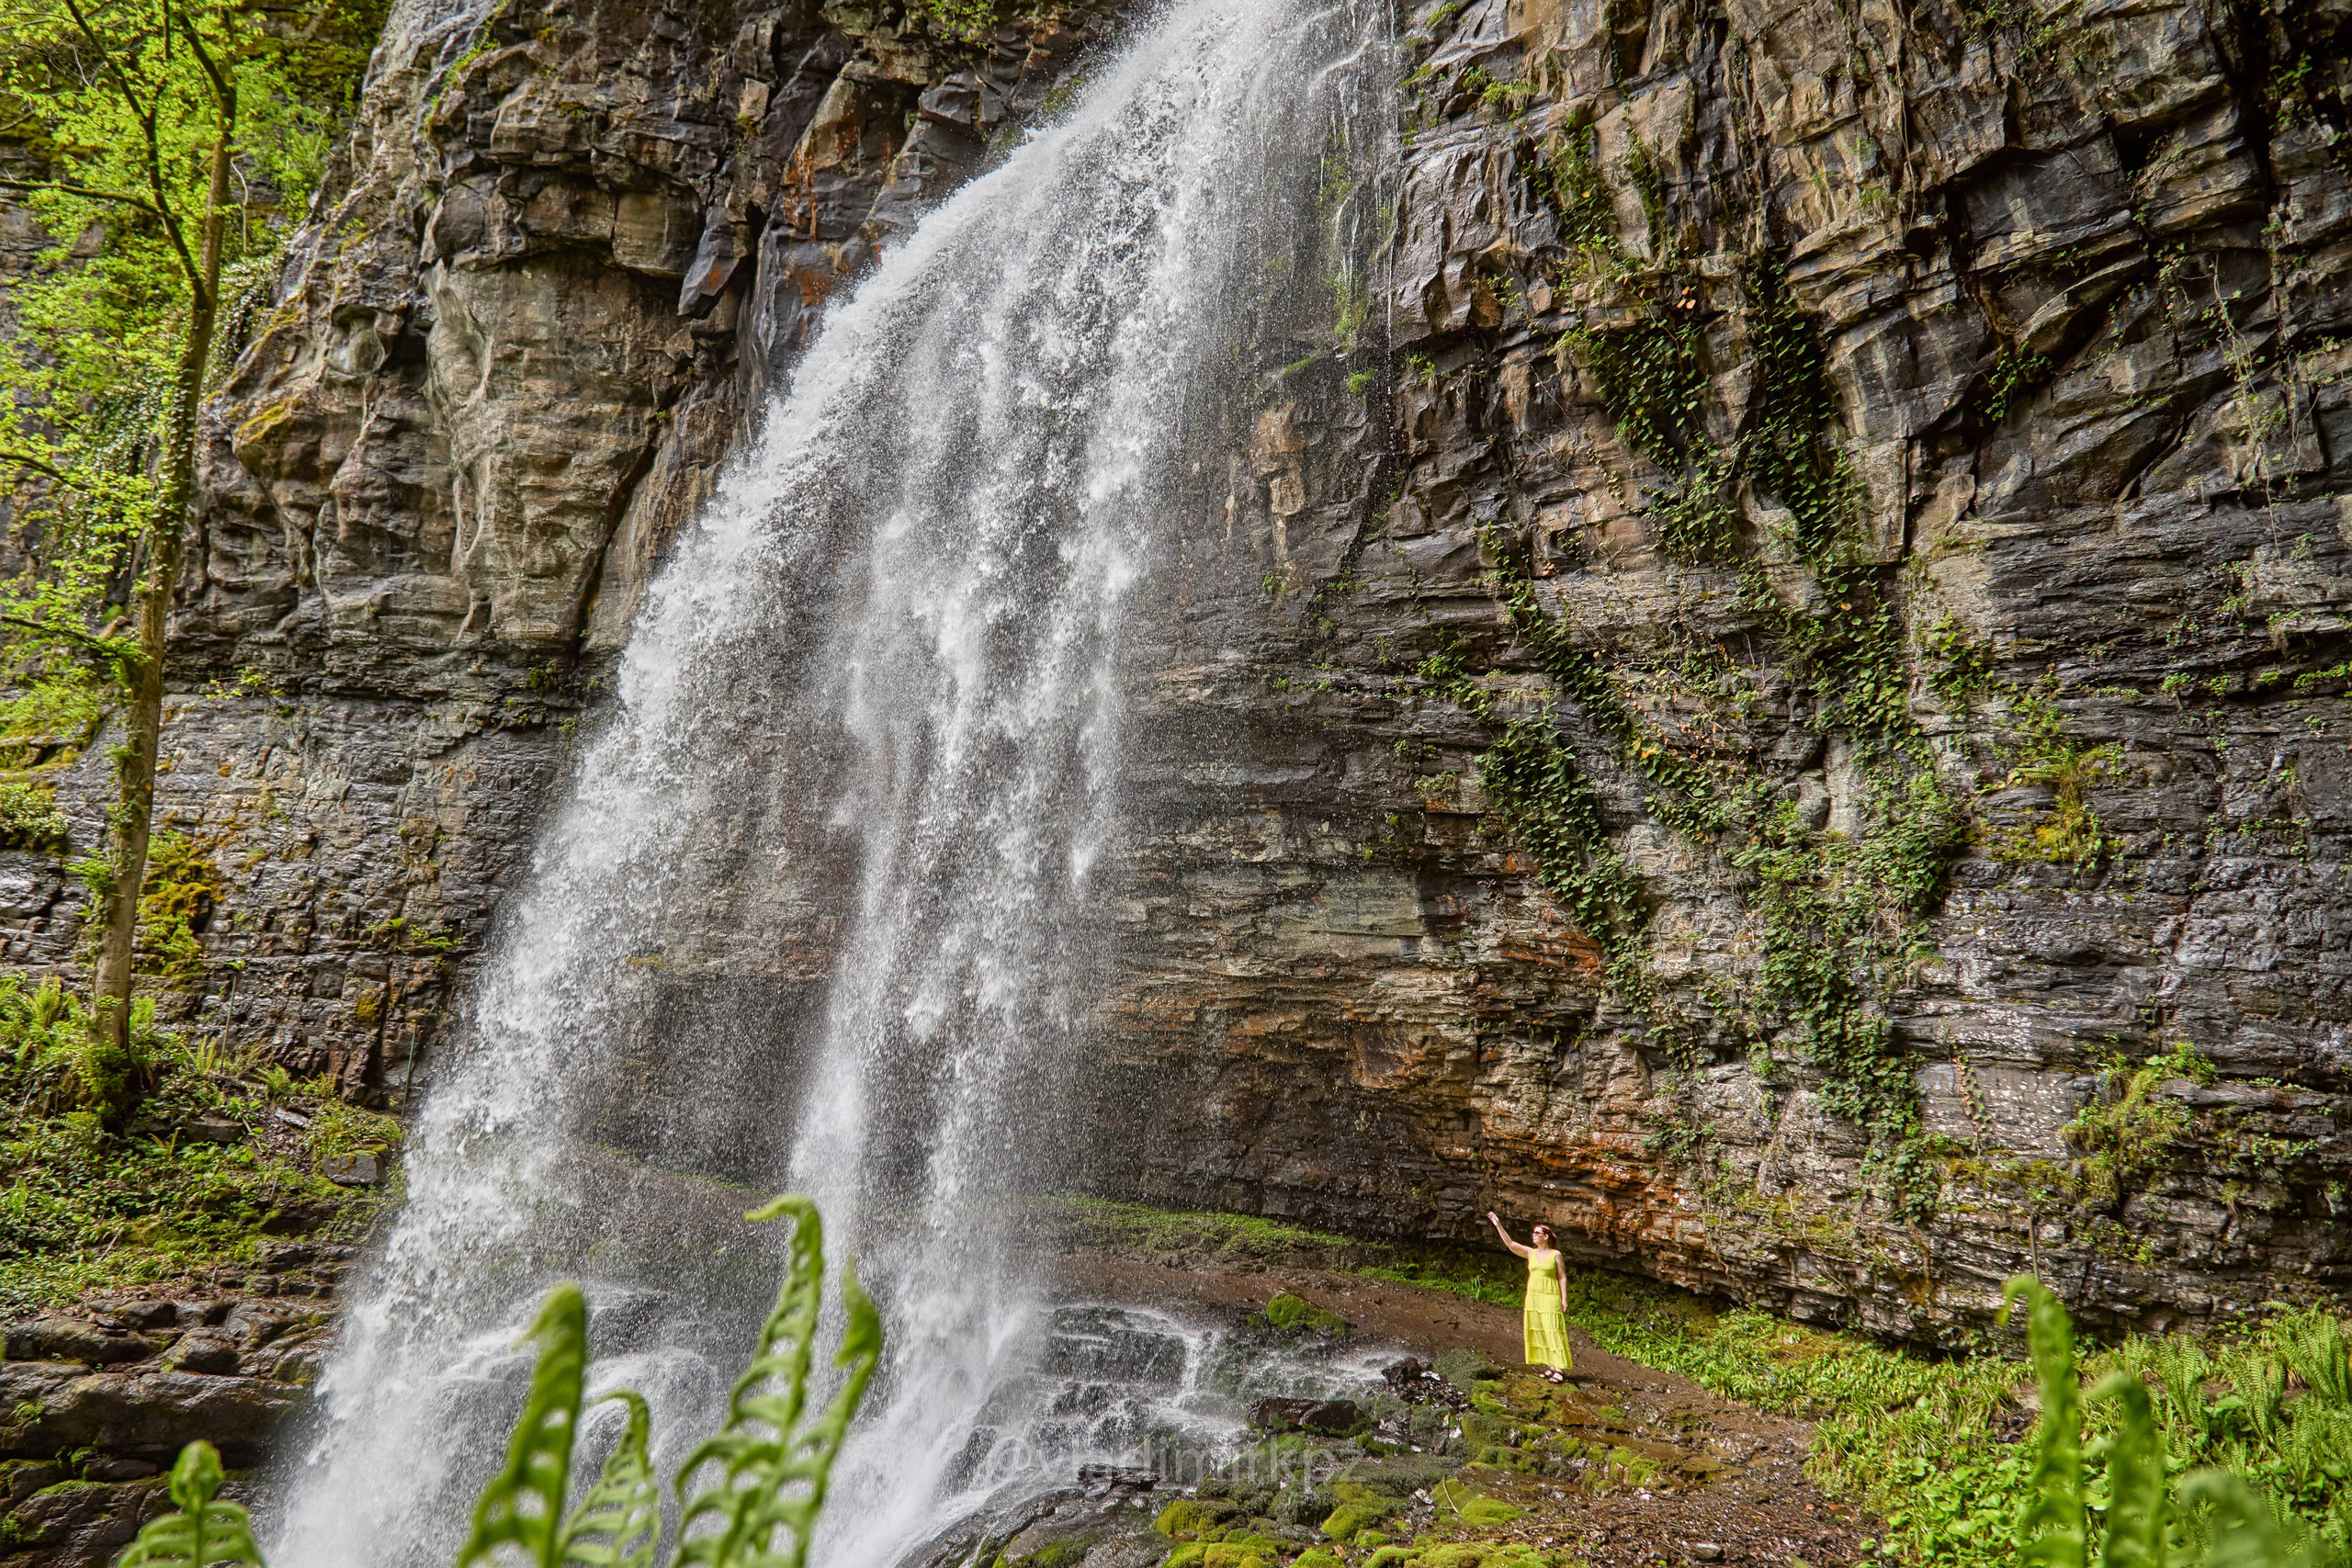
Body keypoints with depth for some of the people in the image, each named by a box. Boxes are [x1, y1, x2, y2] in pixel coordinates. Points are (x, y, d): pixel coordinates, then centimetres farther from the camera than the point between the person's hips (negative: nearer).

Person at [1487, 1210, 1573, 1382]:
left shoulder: (1556, 1254, -2)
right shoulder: (1530, 1253, 8)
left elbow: (1562, 1278, -1)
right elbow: (1510, 1244, 1)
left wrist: (1564, 1299, -7)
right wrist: (1498, 1225, -6)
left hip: (1550, 1297, -5)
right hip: (1533, 1297, 5)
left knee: (1552, 1331, -9)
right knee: (1538, 1332, 4)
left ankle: (1561, 1369, -9)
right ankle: (1552, 1367, 10)